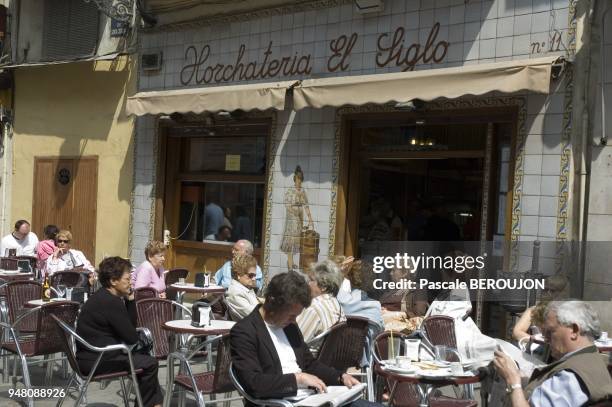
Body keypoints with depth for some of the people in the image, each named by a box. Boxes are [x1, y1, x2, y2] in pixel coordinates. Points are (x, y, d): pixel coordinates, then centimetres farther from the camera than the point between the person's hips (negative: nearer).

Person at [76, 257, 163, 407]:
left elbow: (130, 326, 11)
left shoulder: (102, 297, 10)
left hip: (93, 354, 10)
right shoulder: (112, 302, -21)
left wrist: (130, 300, 0)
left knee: (143, 356, 20)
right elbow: (132, 337, -16)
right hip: (97, 361, -10)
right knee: (149, 363, -2)